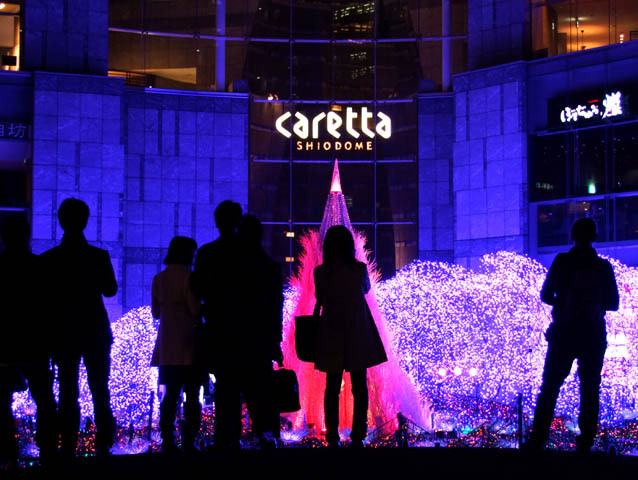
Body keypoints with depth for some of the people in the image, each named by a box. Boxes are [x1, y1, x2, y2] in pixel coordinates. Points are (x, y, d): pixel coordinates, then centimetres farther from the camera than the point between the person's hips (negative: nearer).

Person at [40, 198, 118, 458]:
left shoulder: (48, 259, -7)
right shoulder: (99, 256, -9)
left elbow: (45, 296, -3)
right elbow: (110, 290, 2)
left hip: (63, 333, 0)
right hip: (95, 332, 0)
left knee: (68, 393, 6)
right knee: (100, 391, 10)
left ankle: (68, 448, 4)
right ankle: (103, 446, 8)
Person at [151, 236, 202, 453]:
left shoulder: (158, 279, 9)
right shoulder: (188, 277, -11)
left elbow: (156, 313, 15)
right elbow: (195, 309, -15)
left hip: (167, 346, 6)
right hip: (188, 345, -6)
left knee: (170, 395, 10)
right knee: (191, 396, -2)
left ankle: (167, 442, 7)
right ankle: (188, 443, -6)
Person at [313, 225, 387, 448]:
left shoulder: (321, 272, -8)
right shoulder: (360, 269, -10)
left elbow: (320, 300, 2)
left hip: (332, 336, 0)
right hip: (357, 336, 0)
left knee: (332, 388, 9)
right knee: (359, 387, 8)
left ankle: (332, 437, 6)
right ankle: (358, 436, 6)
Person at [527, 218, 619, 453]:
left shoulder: (563, 261, -5)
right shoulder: (603, 267, 1)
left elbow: (545, 296, -3)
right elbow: (613, 303, 6)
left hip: (564, 332, -1)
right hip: (593, 335, 2)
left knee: (550, 388, 4)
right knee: (590, 390, 7)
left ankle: (537, 440, -2)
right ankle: (585, 443, 3)